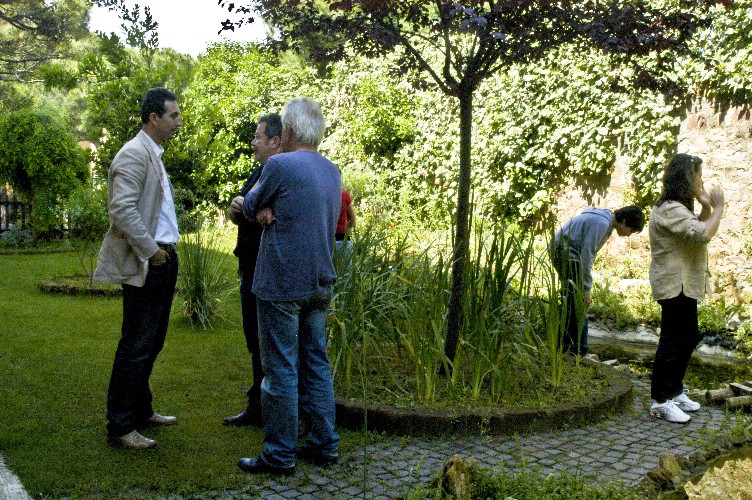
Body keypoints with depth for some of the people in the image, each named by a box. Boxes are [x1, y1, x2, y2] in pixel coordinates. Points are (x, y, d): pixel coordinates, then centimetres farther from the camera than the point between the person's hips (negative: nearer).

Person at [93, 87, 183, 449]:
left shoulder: (153, 154, 18)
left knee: (151, 343, 17)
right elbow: (123, 210, -22)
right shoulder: (134, 154, -13)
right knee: (136, 347, -3)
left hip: (163, 260, 10)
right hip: (144, 265, -10)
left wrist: (167, 248, 12)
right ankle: (120, 426, 6)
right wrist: (152, 251, -16)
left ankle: (141, 411, 29)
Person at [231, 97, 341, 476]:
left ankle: (279, 455, 8)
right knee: (317, 364, 14)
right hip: (320, 284, 7)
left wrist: (248, 203, 20)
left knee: (281, 370, 0)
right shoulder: (332, 171, 10)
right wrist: (271, 210, 2)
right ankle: (324, 444, 21)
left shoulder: (280, 165, -13)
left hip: (282, 284, -7)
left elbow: (252, 208, 0)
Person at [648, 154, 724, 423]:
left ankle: (675, 392, 29)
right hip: (674, 285, -11)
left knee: (689, 338, 18)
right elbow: (703, 234, -30)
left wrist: (707, 207, 7)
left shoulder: (677, 208, 15)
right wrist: (718, 207, -16)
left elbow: (699, 230, 20)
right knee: (672, 342, -6)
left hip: (684, 284, 11)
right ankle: (660, 402, 1)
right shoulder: (670, 210, -20)